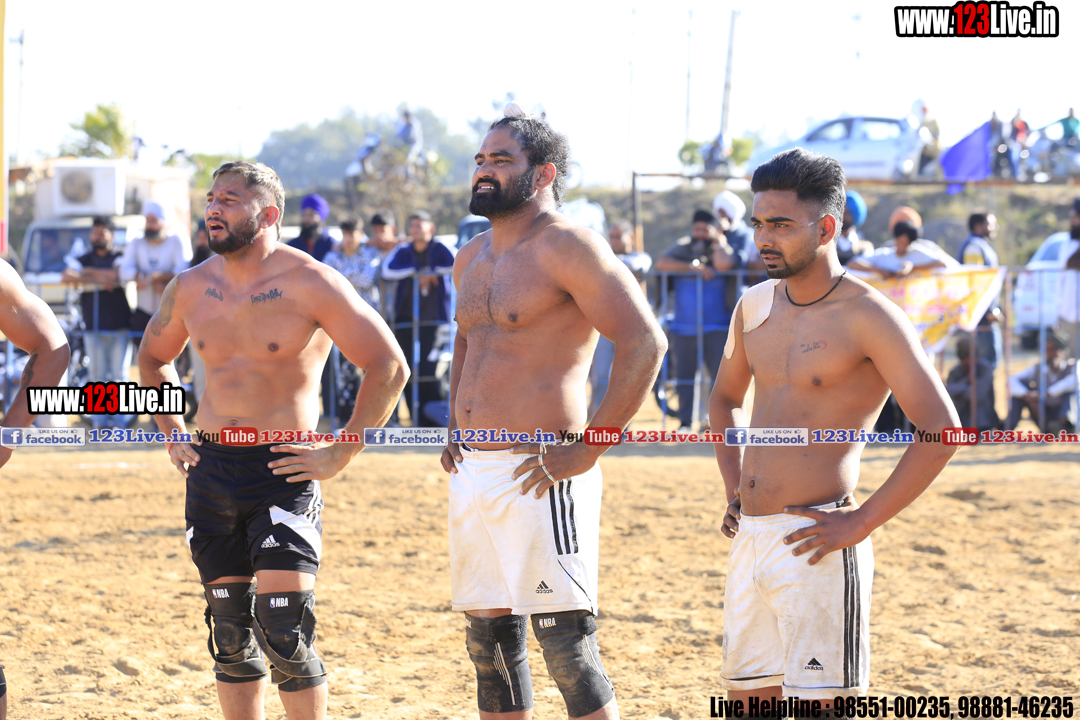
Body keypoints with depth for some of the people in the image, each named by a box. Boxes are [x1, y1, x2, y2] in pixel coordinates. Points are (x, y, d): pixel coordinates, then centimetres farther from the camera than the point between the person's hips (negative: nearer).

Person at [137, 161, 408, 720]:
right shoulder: (190, 288, 7)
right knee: (230, 632, 9)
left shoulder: (310, 284, -9)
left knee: (283, 629, -13)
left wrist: (341, 454, -10)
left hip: (283, 470, -5)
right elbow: (153, 359, 28)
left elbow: (389, 368, -9)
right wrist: (172, 434, 15)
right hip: (211, 470, 5)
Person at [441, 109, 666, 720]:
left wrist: (589, 451, -19)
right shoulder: (472, 259, 16)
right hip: (473, 474, 9)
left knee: (566, 643, -10)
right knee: (490, 640, 12)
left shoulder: (568, 247, -10)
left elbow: (645, 344, -18)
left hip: (539, 475, -9)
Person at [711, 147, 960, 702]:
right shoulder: (755, 307, 12)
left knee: (820, 705, -8)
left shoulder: (867, 317, -10)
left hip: (815, 545, -7)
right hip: (750, 541, 8)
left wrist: (861, 522, -17)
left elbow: (940, 432, -17)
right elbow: (725, 399, 31)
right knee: (745, 699, 11)